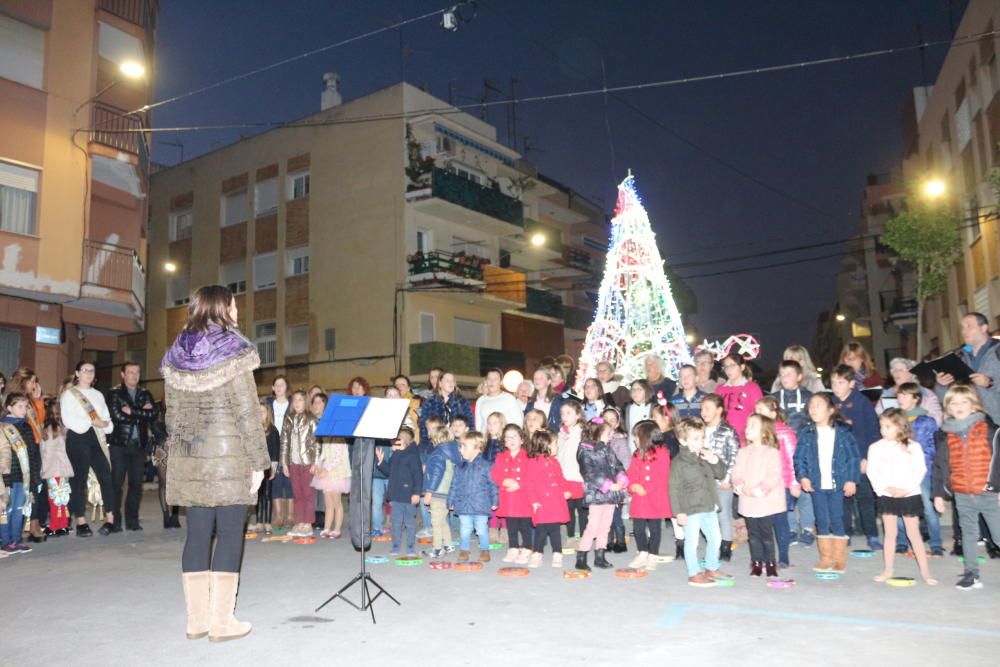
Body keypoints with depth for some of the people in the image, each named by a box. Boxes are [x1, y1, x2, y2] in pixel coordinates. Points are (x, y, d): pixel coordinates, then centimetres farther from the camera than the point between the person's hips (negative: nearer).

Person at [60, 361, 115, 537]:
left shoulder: (98, 395, 21)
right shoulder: (69, 394, 5)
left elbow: (108, 420, 15)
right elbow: (68, 420, -8)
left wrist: (104, 424, -6)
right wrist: (91, 422, -11)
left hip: (97, 438, 4)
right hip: (77, 439, -4)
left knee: (106, 476, -8)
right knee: (79, 480, -4)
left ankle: (110, 519, -7)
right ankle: (81, 522, 1)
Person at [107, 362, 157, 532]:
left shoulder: (145, 394, 13)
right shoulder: (115, 393, 3)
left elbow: (153, 415, -2)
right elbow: (117, 415, -13)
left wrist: (132, 411, -10)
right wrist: (142, 413, -8)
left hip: (139, 445, 3)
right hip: (119, 444, -3)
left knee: (136, 484, 5)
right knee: (116, 483, -1)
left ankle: (132, 520, 13)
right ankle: (115, 521, 6)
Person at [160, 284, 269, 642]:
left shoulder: (176, 353, 9)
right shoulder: (232, 349, -9)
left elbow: (172, 413, 11)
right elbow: (246, 411, -12)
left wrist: (177, 456, 18)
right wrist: (259, 461, -8)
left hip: (187, 459, 6)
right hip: (228, 457, -6)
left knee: (197, 534, 10)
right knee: (229, 534, 1)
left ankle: (197, 619, 17)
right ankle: (221, 621, 5)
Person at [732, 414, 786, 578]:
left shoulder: (772, 452, -8)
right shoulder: (743, 452, 8)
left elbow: (774, 476, -14)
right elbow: (737, 472, 5)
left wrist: (759, 490, -19)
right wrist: (740, 486, -13)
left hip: (766, 501, -4)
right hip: (748, 501, 4)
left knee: (766, 533, 4)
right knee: (753, 533, 11)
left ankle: (769, 562, 17)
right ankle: (756, 563, 21)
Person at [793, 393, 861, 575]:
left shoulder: (843, 432, -3)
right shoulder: (806, 434, 1)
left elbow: (854, 457, -2)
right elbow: (799, 458, 2)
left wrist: (851, 479, -8)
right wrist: (803, 477, -10)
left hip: (837, 483, -2)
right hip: (816, 484, 2)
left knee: (836, 521, 3)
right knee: (821, 521, 9)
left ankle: (839, 558, 16)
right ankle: (826, 558, 19)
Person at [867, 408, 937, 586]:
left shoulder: (913, 447, -3)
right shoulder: (876, 447, -2)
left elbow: (920, 470, -4)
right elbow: (872, 472, -2)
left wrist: (906, 488, -13)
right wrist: (885, 488, -13)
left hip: (910, 495, -1)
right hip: (887, 496, 1)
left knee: (914, 534, 5)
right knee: (890, 534, 9)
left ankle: (925, 571, 14)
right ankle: (888, 571, 16)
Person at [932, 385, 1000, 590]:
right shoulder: (945, 435, 4)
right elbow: (939, 465, 8)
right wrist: (938, 494, 7)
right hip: (962, 496, 3)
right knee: (968, 535, 12)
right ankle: (971, 575, 21)